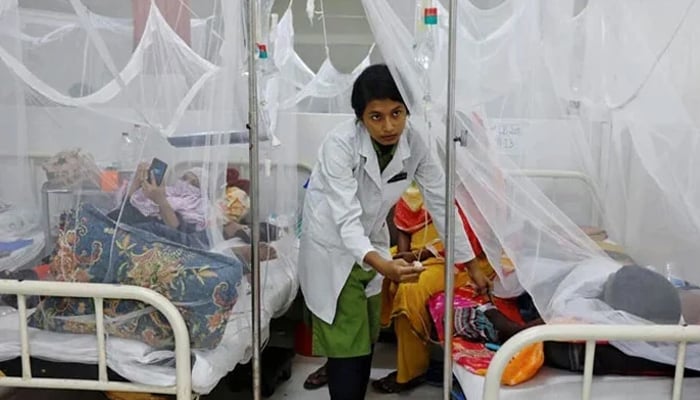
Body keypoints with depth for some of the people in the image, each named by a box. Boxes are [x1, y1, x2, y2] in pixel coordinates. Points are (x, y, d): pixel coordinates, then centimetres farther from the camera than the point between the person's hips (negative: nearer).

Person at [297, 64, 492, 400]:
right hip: (332, 248, -5)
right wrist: (382, 265, -53)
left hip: (371, 245, 5)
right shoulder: (340, 144, -29)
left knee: (366, 341, 15)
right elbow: (347, 218, -36)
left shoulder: (414, 144, -15)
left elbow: (441, 202, -8)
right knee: (348, 346, -2)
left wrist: (471, 265, -6)